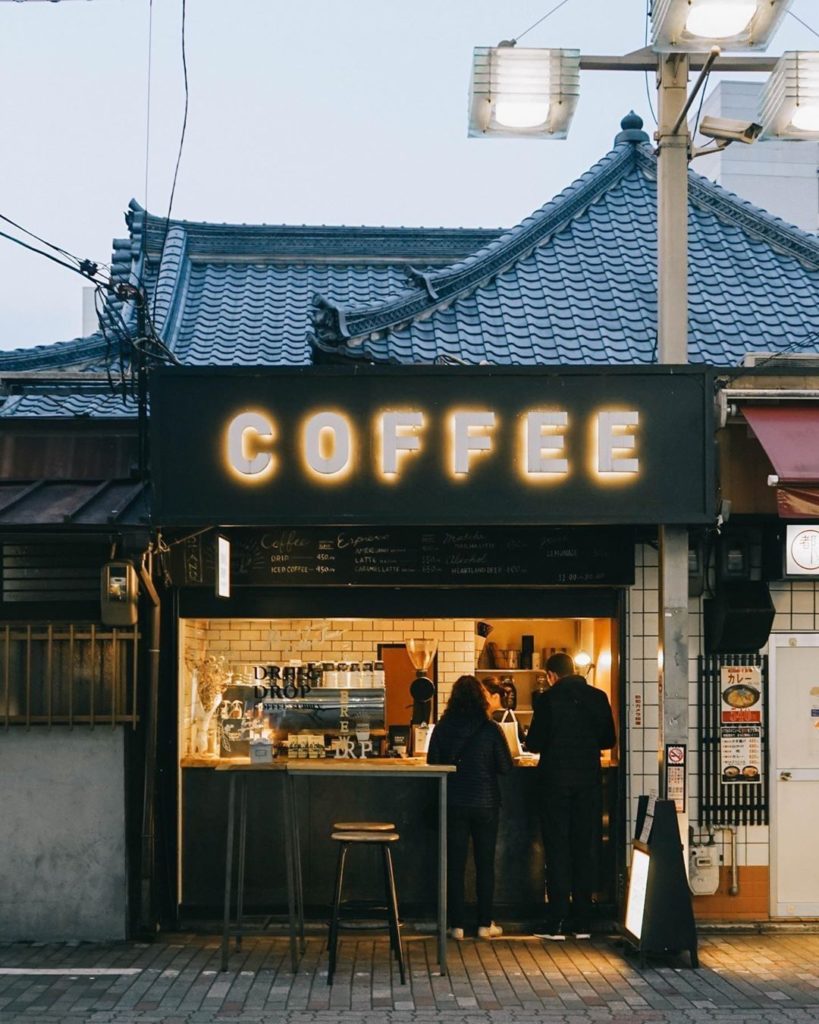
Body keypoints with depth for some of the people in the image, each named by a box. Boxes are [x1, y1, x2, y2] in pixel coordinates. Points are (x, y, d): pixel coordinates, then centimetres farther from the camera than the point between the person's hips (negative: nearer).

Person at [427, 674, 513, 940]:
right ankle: (485, 924, 11)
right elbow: (505, 766, -4)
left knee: (455, 864, 7)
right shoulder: (490, 730, -11)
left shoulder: (442, 729, -6)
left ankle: (457, 924, 7)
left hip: (453, 805, 1)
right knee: (485, 864, 9)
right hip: (485, 803, -1)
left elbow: (432, 763, 3)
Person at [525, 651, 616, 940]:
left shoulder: (548, 699, -9)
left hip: (555, 781, -3)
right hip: (589, 781, 3)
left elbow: (534, 743, -8)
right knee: (586, 849, 9)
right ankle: (583, 922, 11)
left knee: (557, 849, 3)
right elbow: (608, 740, 8)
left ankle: (557, 922, 0)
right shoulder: (598, 697, 1)